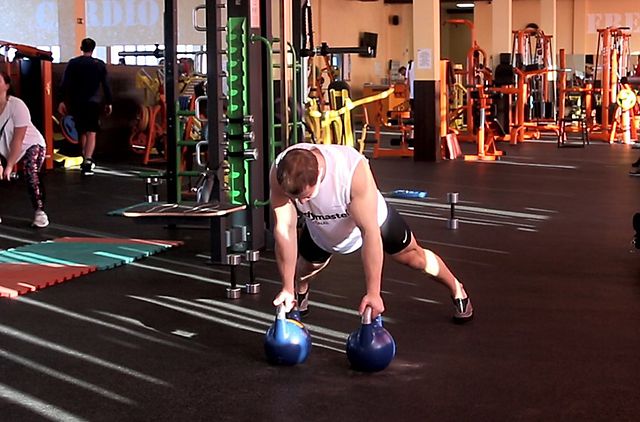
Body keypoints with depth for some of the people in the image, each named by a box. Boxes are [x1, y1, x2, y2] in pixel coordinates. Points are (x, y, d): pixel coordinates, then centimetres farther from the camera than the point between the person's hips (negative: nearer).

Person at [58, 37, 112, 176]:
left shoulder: (72, 63, 5)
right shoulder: (100, 64, 2)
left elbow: (65, 84, -1)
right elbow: (106, 85, 0)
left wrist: (63, 101, 1)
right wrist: (108, 102, 7)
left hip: (76, 103, 2)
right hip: (93, 102, -2)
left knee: (82, 132, 19)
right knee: (91, 133, -6)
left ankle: (86, 160, 28)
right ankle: (87, 162, -23)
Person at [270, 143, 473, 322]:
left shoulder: (354, 169, -45)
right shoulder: (280, 172, -36)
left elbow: (369, 232, -41)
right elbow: (284, 229, -29)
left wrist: (373, 292, -38)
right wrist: (287, 288, -25)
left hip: (372, 219, -2)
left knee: (413, 256, 11)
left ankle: (457, 290, 37)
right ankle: (300, 294, 49)